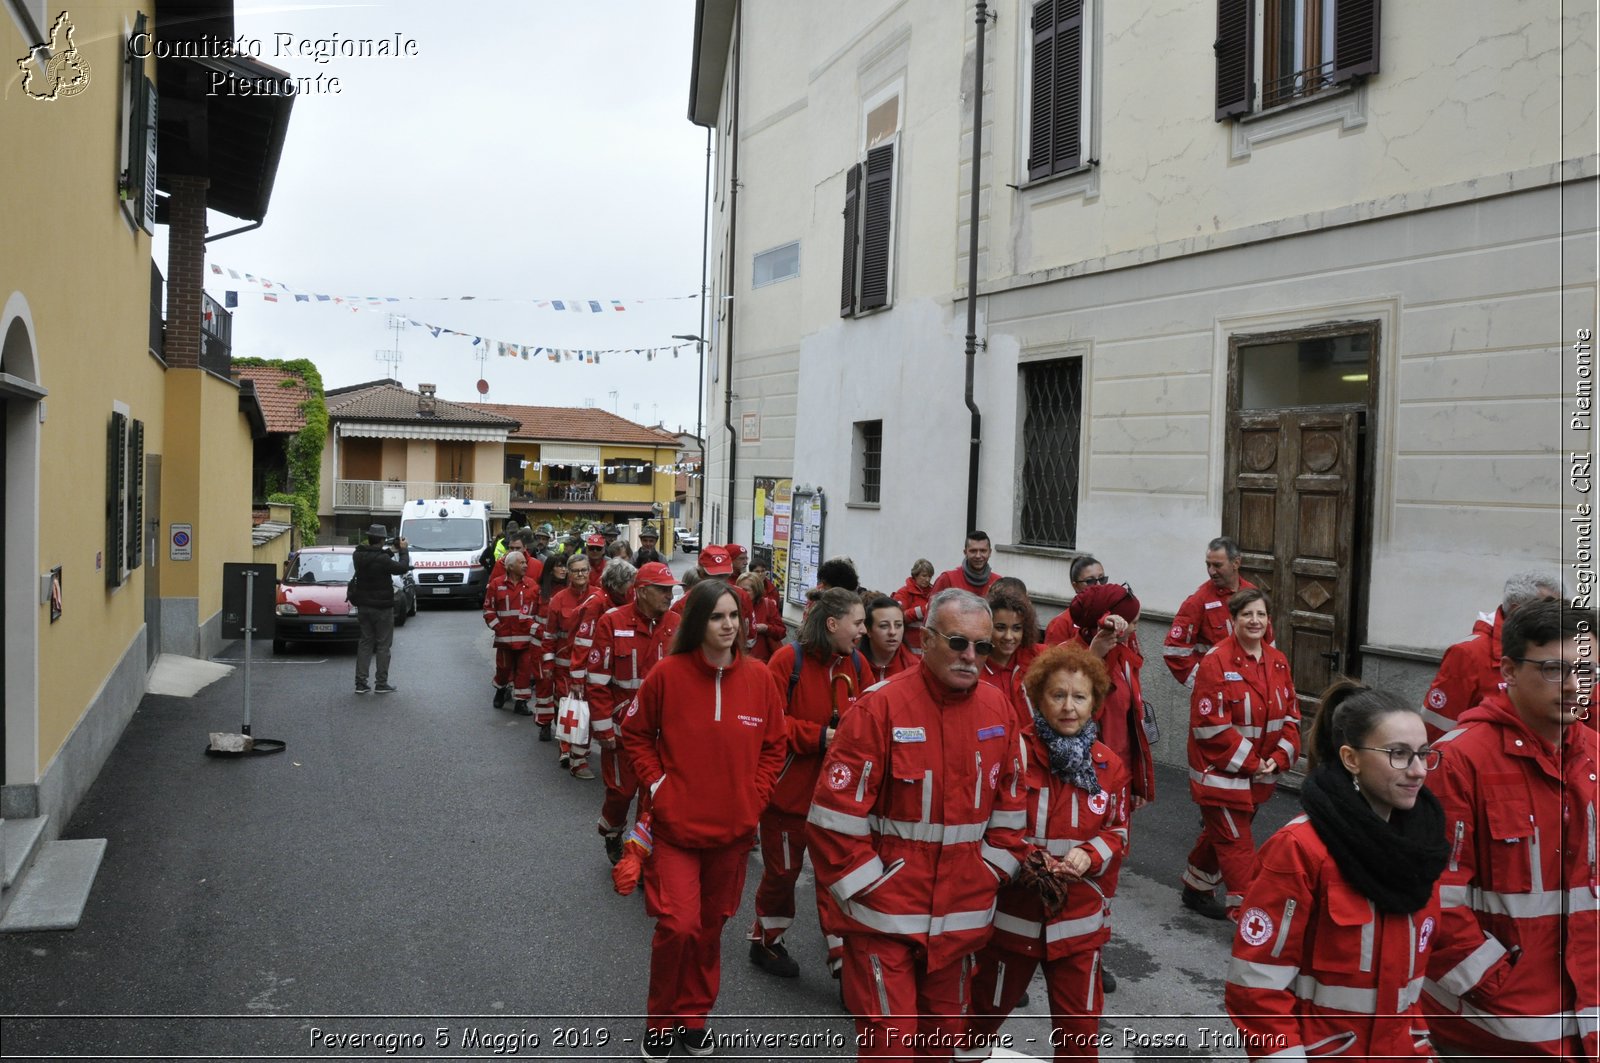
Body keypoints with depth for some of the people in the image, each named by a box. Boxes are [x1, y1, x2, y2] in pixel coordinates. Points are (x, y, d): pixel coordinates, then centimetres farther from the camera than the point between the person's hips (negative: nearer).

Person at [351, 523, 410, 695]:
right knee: (383, 645, 3)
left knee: (365, 643, 13)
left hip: (363, 606, 7)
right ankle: (381, 683, 4)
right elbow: (402, 568, -17)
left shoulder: (359, 556, -2)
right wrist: (404, 550, -4)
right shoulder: (381, 559, -23)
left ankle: (360, 683, 9)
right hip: (382, 608, -6)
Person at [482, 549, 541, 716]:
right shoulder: (497, 584, -2)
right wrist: (497, 627, -5)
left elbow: (539, 610, 6)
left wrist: (536, 628, -3)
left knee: (524, 669, 2)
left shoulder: (532, 585, 2)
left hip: (526, 637, 1)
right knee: (504, 667, 12)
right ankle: (500, 691, 39)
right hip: (504, 636, -1)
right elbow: (488, 610, 3)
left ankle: (520, 702, 11)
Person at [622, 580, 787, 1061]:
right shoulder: (667, 674, -11)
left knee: (710, 927, 15)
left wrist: (754, 796, -2)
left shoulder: (759, 679, -4)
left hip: (733, 828, 3)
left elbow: (774, 746, 7)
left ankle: (694, 1016, 35)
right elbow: (635, 734, 2)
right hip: (676, 825, -3)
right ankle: (661, 1019, 17)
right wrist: (656, 785, -7)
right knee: (678, 926, -8)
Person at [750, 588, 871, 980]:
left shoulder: (857, 665, -2)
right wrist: (819, 736, -24)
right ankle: (766, 941, 37)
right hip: (790, 786, -4)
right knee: (783, 869, 14)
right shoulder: (789, 660, -17)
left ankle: (843, 956, 16)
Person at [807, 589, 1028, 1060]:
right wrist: (868, 888, -12)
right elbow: (835, 814, -15)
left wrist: (990, 874, 5)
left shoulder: (999, 709, 0)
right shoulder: (880, 707, -16)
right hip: (886, 914, -5)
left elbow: (1010, 805, 11)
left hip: (962, 914, 5)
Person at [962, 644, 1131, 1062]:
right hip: (1013, 912, -2)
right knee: (987, 1007, 19)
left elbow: (1119, 833, 5)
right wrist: (1021, 859, -23)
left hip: (1080, 919, 2)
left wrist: (1091, 855, -15)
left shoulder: (1109, 765, -1)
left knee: (1079, 1024, 13)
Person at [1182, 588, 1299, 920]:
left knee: (1220, 834, 21)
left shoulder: (1278, 662, 4)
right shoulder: (1216, 662, -18)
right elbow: (1210, 725, -20)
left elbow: (1291, 715, 8)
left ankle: (1197, 890, 40)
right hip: (1221, 772, -7)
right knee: (1237, 845, -4)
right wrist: (1249, 762, -17)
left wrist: (1279, 757, -6)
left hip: (1260, 773, 7)